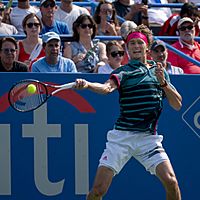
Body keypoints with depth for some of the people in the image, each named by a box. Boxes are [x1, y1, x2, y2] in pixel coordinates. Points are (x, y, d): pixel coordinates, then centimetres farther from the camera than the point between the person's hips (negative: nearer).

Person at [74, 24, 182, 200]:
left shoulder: (159, 71, 15)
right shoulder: (123, 72, 0)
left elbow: (177, 105, 12)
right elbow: (107, 87, -22)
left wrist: (163, 83, -5)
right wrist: (87, 85, -43)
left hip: (149, 139, 3)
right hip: (122, 136, -3)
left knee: (171, 183, -14)